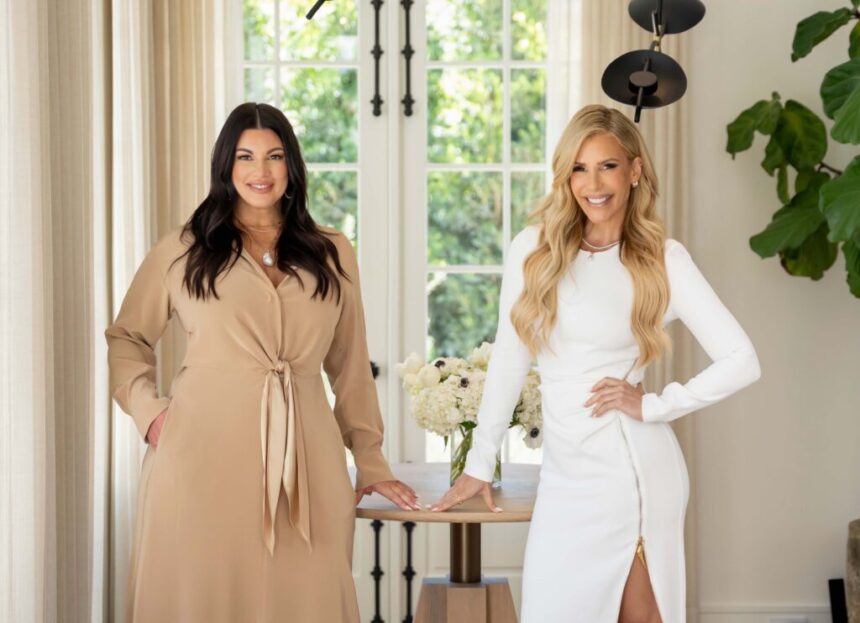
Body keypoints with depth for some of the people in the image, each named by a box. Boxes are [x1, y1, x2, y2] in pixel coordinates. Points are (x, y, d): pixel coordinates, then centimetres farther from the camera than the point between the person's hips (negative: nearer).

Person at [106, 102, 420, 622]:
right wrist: (147, 411, 1)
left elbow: (350, 363, 14)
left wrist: (370, 460, 12)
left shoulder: (332, 254, 12)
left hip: (304, 458, 2)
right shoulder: (183, 252, 8)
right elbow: (127, 337, 16)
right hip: (205, 458, -1)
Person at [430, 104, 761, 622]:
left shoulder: (664, 258, -4)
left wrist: (655, 405, -10)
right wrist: (480, 464, 10)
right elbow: (509, 361, 8)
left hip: (635, 469, -3)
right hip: (566, 477, 3)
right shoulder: (534, 249, 3)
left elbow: (742, 361, -6)